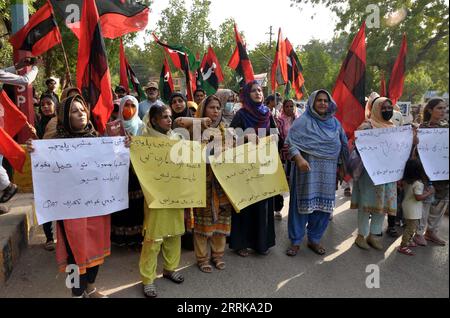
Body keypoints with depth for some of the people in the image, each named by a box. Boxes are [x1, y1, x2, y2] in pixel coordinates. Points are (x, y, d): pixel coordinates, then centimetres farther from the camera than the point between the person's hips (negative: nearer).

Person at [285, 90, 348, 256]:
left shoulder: (335, 123, 12)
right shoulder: (304, 121, -3)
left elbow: (344, 145, 17)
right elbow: (290, 141, -11)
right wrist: (299, 158, -24)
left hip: (328, 171, 5)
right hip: (307, 168, -4)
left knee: (324, 205, 8)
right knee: (303, 203, -1)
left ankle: (314, 239, 24)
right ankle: (295, 241, 13)